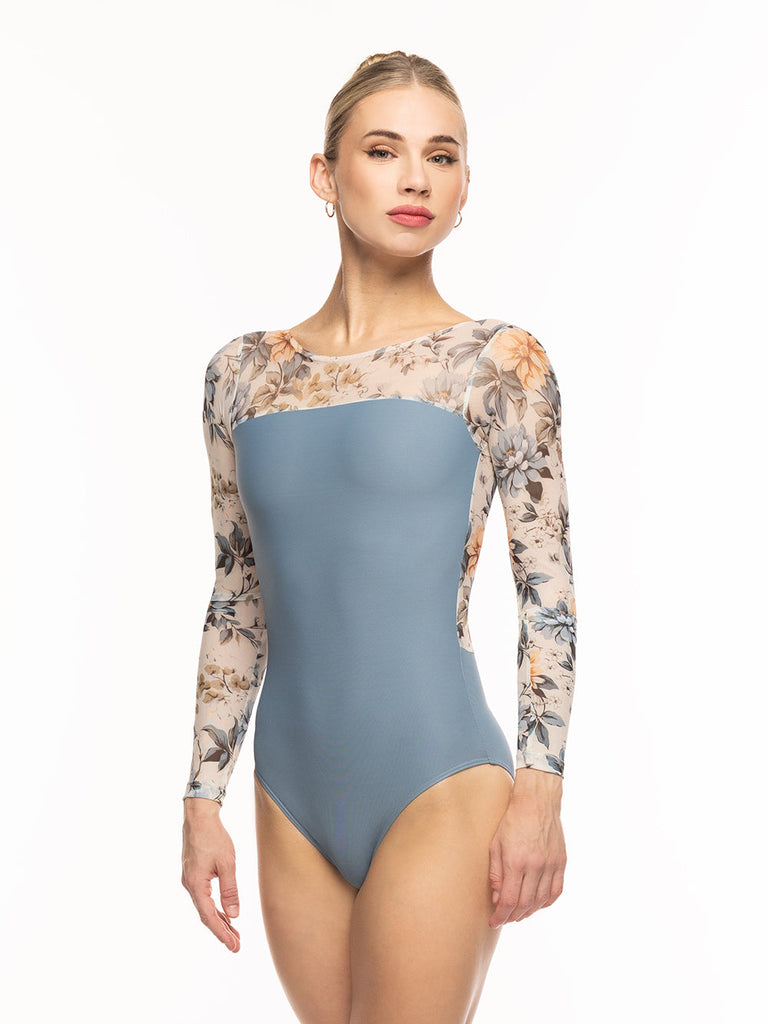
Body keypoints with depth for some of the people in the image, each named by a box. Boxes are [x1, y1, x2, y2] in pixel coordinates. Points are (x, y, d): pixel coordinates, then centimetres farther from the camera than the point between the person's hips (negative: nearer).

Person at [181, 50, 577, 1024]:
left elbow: (548, 589, -2)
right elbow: (235, 603, 11)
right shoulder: (244, 372, 6)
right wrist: (202, 798, 9)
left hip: (441, 787, -3)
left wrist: (540, 786, -9)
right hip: (292, 799, 4)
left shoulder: (500, 362, -2)